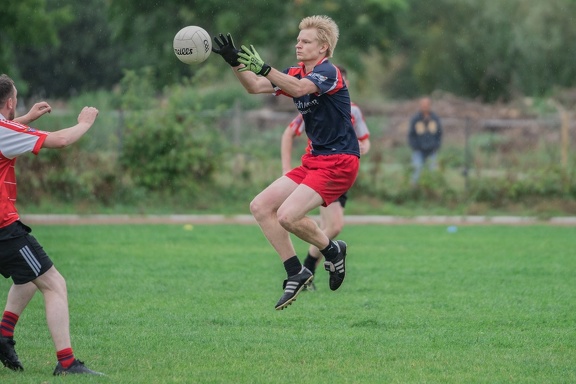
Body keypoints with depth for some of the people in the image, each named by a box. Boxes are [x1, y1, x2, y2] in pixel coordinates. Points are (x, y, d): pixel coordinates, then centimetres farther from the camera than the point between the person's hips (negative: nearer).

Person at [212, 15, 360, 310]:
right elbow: (255, 86, 7)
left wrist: (263, 67, -45)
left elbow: (300, 88, -35)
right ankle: (296, 273, 7)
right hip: (314, 160, 9)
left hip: (338, 162, -9)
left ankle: (331, 250, 6)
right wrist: (235, 62, -9)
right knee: (260, 207, 1)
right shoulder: (295, 74, 11)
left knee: (287, 215, -22)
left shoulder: (328, 72, -15)